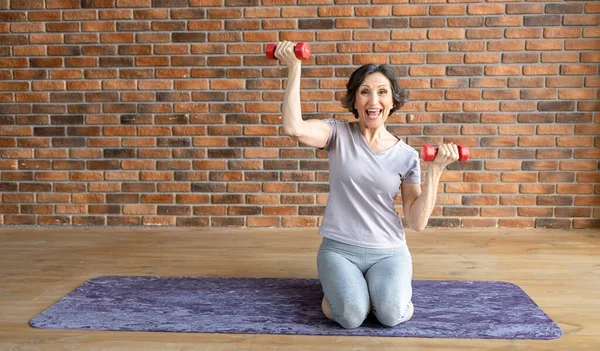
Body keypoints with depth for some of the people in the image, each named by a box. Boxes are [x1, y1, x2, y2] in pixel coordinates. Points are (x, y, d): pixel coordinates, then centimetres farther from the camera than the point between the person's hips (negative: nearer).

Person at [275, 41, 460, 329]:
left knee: (392, 314, -27)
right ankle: (337, 284, 9)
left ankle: (380, 285, 10)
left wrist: (435, 170, -12)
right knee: (351, 316, -27)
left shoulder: (406, 156, 0)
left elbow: (417, 222, -3)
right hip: (339, 249, -1)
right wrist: (294, 68, -22)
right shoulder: (339, 134, -3)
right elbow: (294, 128, -24)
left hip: (388, 252, 1)